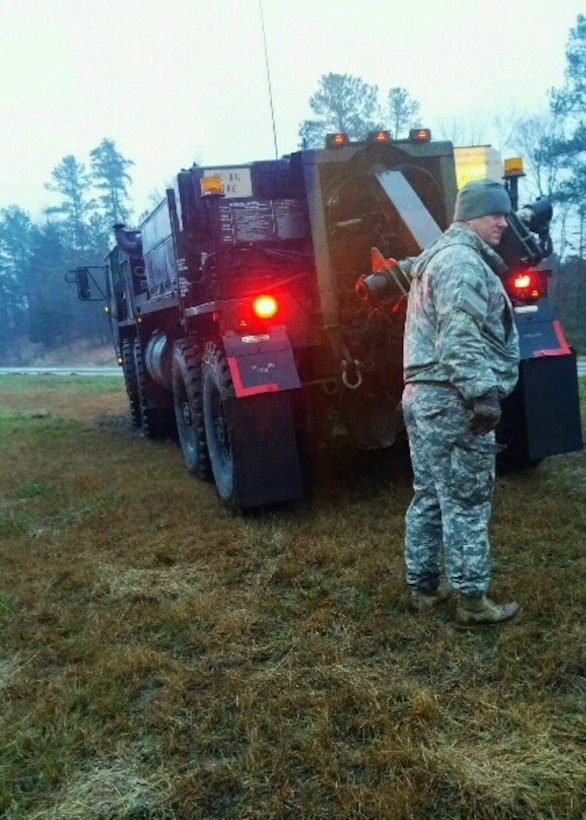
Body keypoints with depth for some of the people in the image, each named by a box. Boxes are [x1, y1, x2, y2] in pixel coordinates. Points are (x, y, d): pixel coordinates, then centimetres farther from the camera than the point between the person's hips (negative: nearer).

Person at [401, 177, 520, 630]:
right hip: (453, 399, -11)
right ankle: (472, 601, 5)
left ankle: (424, 585, 25)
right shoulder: (463, 260, -11)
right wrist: (483, 393, -28)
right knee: (466, 504, -4)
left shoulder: (439, 257, 25)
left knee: (429, 497, 15)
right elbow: (462, 337, -24)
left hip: (423, 393, 11)